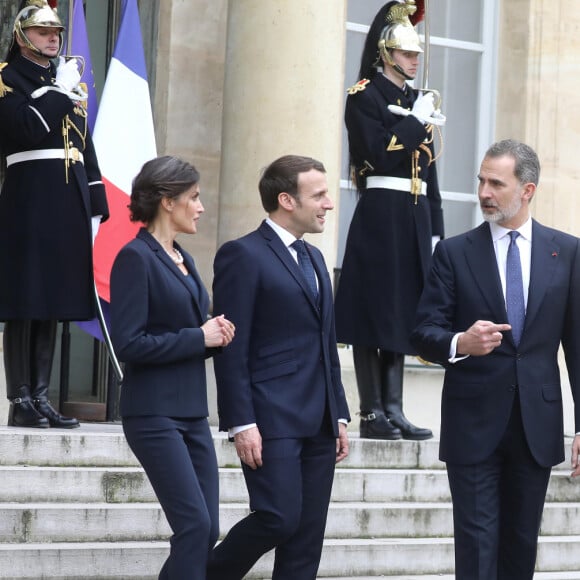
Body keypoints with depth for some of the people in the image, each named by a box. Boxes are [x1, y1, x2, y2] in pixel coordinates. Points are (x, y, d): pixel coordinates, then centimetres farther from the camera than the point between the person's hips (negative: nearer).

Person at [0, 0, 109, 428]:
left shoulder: (69, 80, 20)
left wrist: (96, 206, 13)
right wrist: (60, 91, -9)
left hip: (70, 200, 7)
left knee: (53, 300, 6)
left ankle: (40, 397, 9)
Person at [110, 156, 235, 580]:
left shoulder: (182, 259, 16)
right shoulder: (136, 258, -10)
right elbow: (128, 343, -17)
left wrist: (215, 335, 2)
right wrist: (198, 337, -12)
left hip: (191, 413, 9)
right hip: (154, 413, -9)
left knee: (206, 530, 4)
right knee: (195, 525, -14)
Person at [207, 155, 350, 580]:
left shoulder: (314, 258, 19)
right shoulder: (243, 255, -7)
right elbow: (232, 348, -12)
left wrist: (339, 415, 16)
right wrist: (241, 423, -17)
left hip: (318, 424, 8)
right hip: (272, 419, -8)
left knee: (307, 539, 5)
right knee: (278, 518, -14)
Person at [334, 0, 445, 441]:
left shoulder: (419, 102, 18)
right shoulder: (364, 95, -3)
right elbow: (377, 155, -16)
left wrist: (436, 230, 14)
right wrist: (417, 122, -11)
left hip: (415, 217, 7)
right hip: (380, 215, -7)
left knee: (403, 312, 6)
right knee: (375, 311, -5)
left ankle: (393, 409, 8)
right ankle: (372, 413, -3)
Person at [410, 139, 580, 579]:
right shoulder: (454, 253, 1)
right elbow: (424, 332, -2)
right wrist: (460, 344, -26)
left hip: (537, 424, 1)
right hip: (474, 423, -1)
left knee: (521, 543, 10)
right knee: (478, 542, -2)